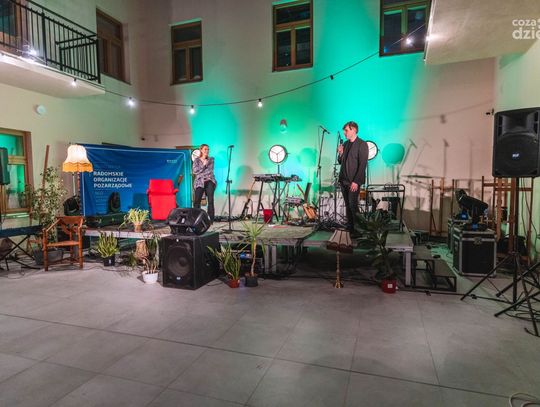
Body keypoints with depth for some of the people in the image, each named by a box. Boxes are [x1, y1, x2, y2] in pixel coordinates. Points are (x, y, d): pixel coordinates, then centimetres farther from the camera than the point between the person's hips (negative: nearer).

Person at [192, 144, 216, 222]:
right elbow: (195, 171, -4)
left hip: (209, 181, 1)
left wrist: (201, 174, -4)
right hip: (200, 182, -1)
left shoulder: (211, 159, 11)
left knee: (210, 200, -7)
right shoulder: (197, 160, 8)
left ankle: (211, 219, -4)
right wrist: (204, 165, -7)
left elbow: (210, 171, 2)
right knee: (196, 201, -10)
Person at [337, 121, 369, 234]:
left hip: (354, 181, -7)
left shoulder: (362, 144, -8)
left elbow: (362, 165, -14)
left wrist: (356, 182, -18)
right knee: (347, 205, 10)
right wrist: (340, 153, -3)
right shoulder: (345, 143, 15)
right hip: (343, 180, 7)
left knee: (353, 205, -8)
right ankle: (349, 228, 17)